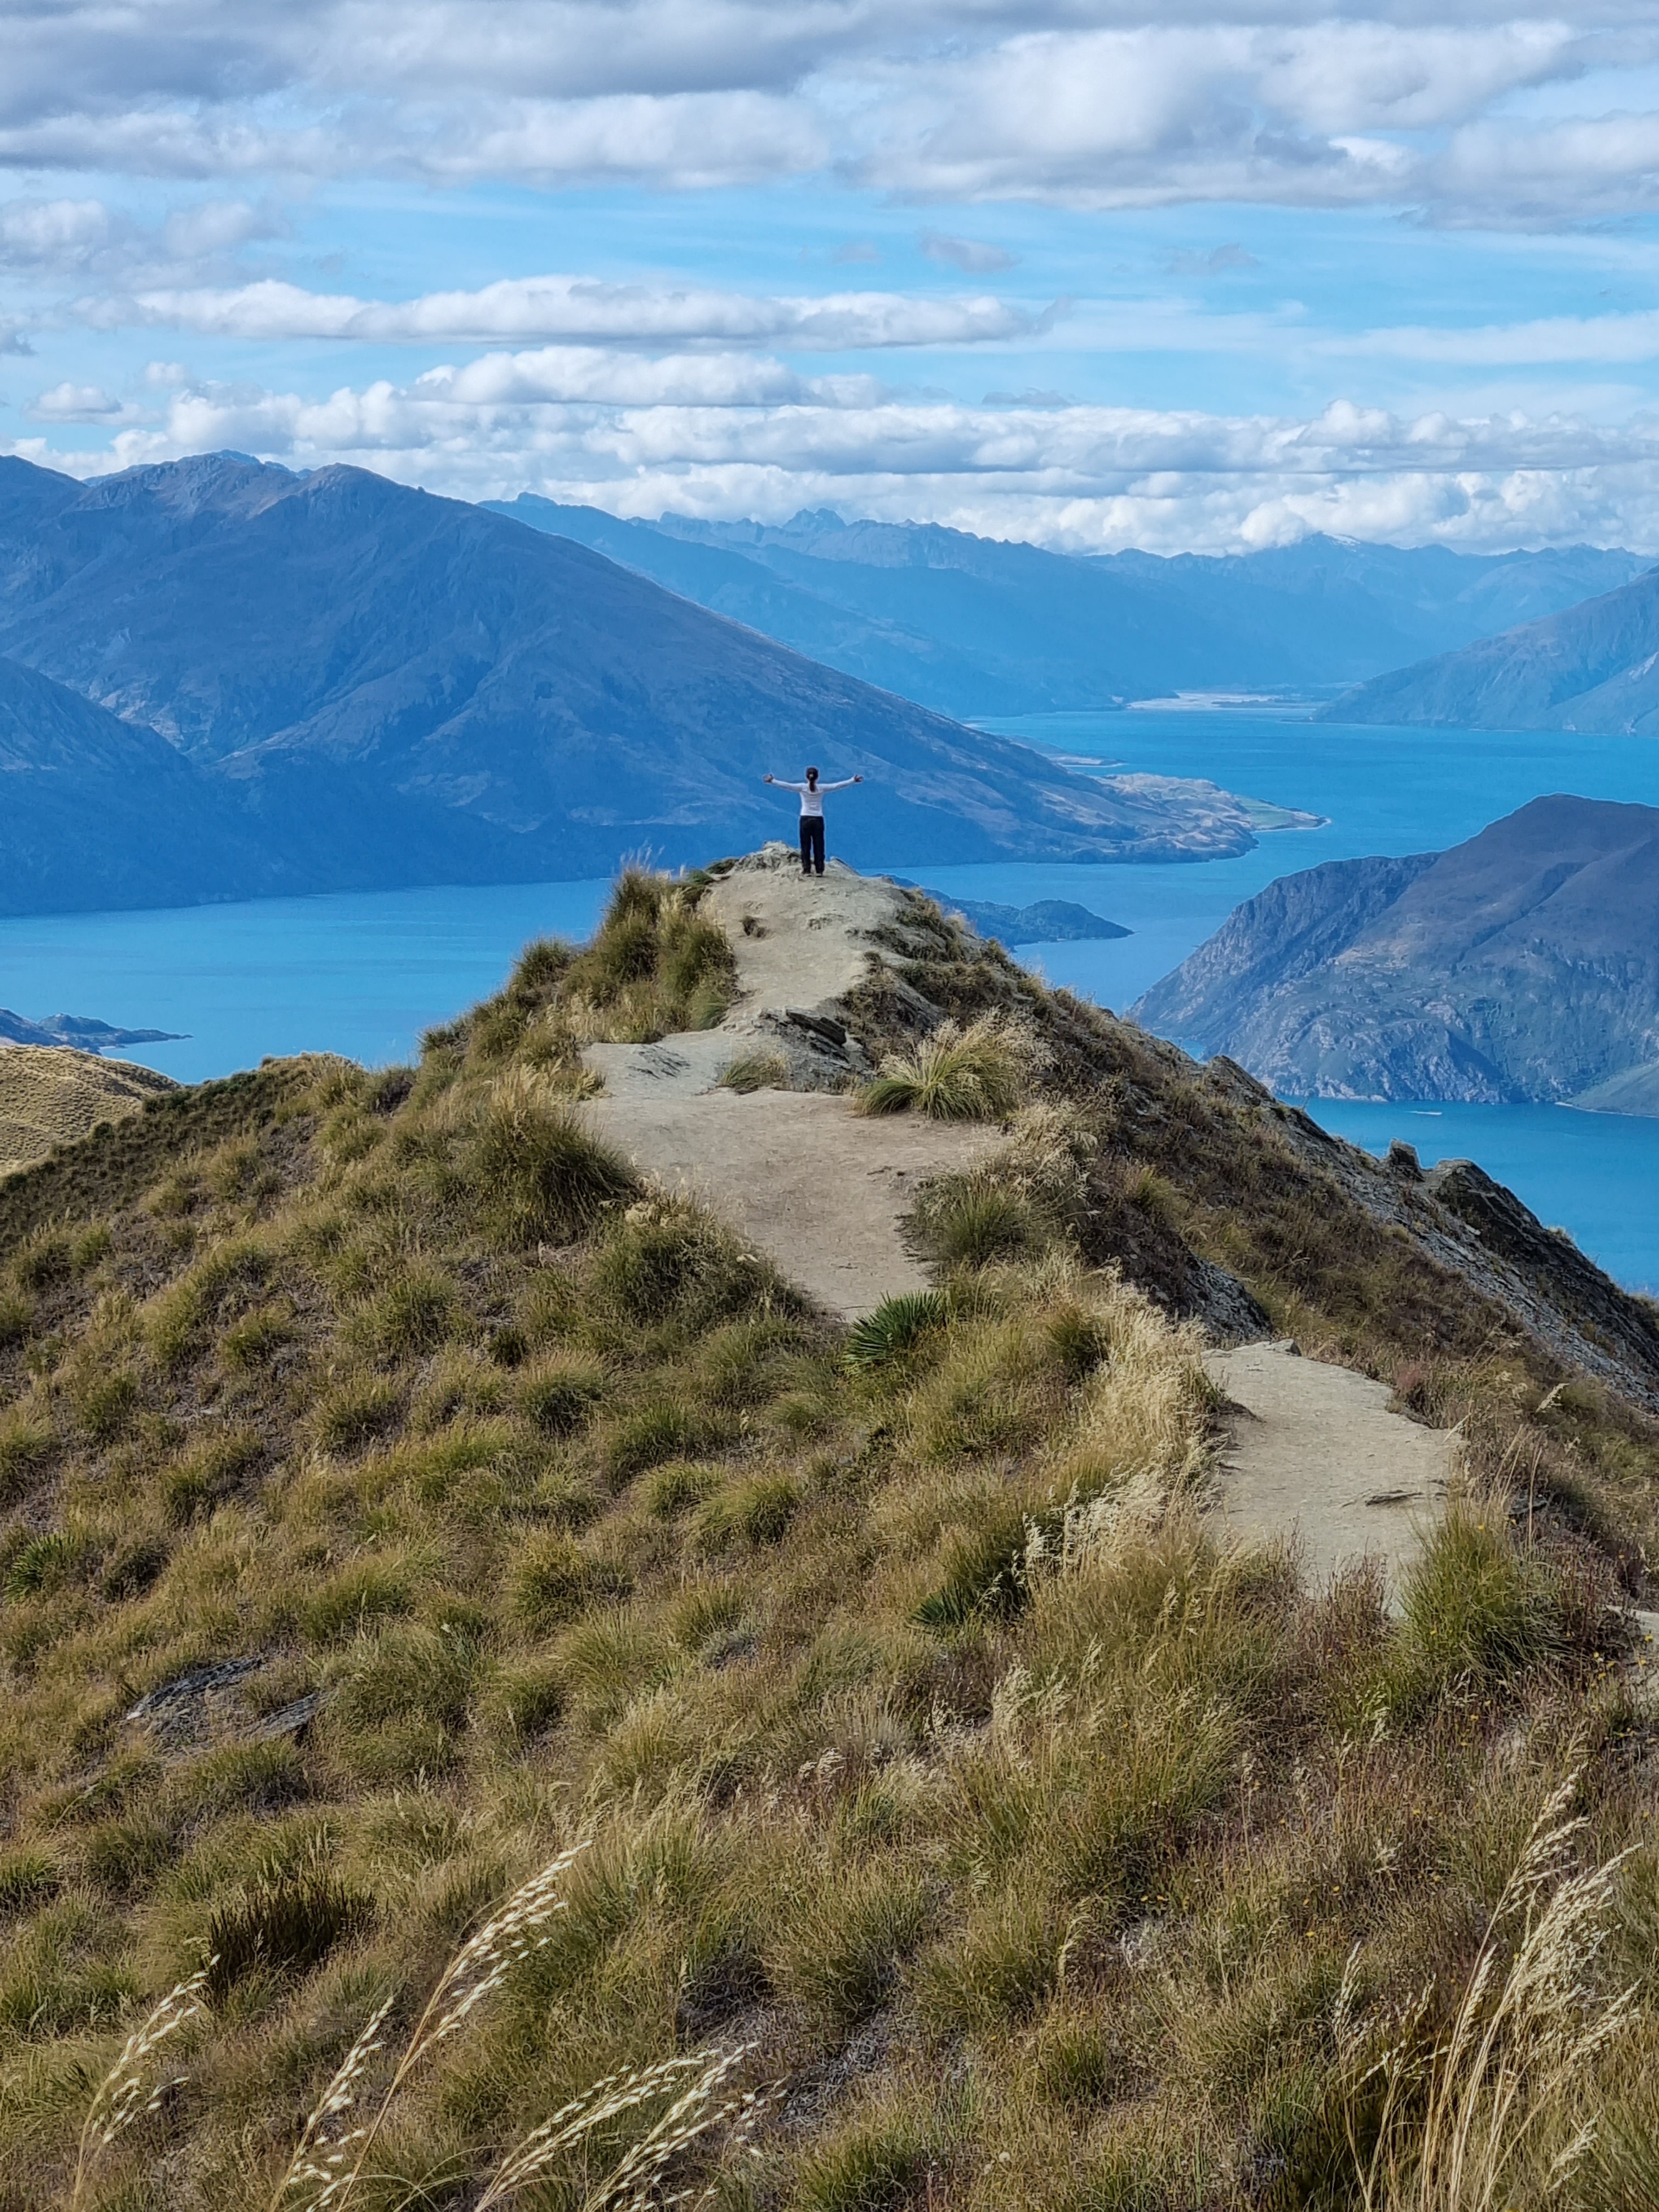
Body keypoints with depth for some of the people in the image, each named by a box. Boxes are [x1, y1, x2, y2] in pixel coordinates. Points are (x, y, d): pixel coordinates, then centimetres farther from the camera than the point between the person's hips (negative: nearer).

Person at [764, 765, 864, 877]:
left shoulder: (802, 788, -5)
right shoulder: (822, 788, -1)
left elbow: (786, 786, -10)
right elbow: (838, 786, 1)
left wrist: (773, 781, -5)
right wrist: (853, 781, 9)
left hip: (806, 820, -1)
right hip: (818, 820, 1)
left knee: (806, 846, 3)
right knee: (819, 846, 5)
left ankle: (807, 870, 0)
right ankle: (820, 870, 4)